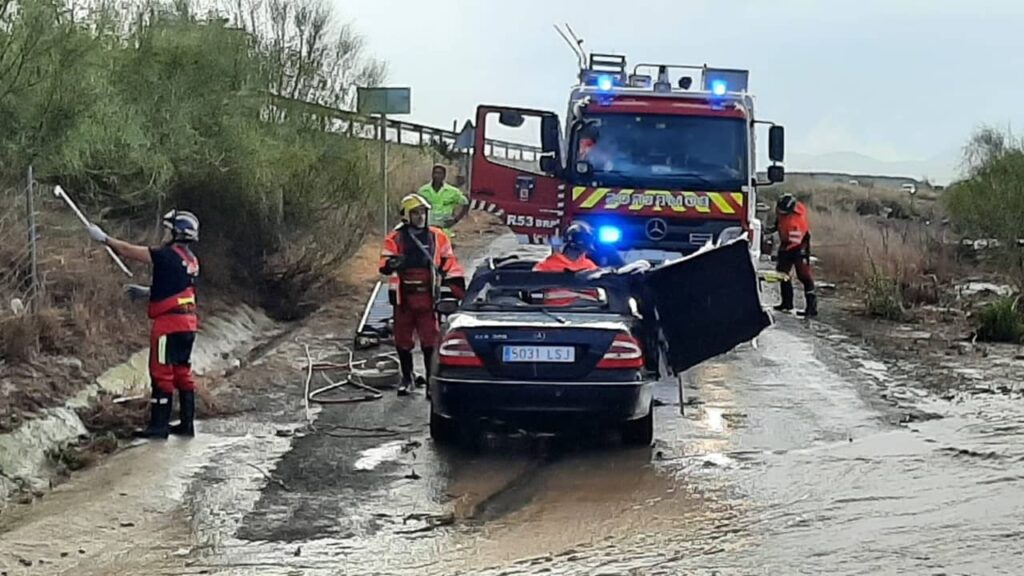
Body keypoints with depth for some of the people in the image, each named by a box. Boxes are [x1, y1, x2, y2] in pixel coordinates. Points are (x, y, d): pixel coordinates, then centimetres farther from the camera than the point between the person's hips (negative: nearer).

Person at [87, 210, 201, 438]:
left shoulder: (168, 255, -14)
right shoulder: (190, 260, 11)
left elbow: (129, 251, -7)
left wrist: (104, 238, 4)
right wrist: (147, 291, 26)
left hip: (169, 322, -8)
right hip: (188, 323, 8)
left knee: (161, 373, -4)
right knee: (182, 372, 12)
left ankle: (158, 426, -3)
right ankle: (187, 423, 15)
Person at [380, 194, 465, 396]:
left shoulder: (437, 237, 5)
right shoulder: (395, 239, 1)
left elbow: (449, 264, 9)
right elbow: (385, 265, -10)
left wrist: (459, 292, 6)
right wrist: (394, 263, -34)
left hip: (427, 298, 0)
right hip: (404, 298, 0)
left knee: (430, 341, -4)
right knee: (403, 341, 9)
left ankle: (432, 379, 2)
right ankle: (406, 378, 25)